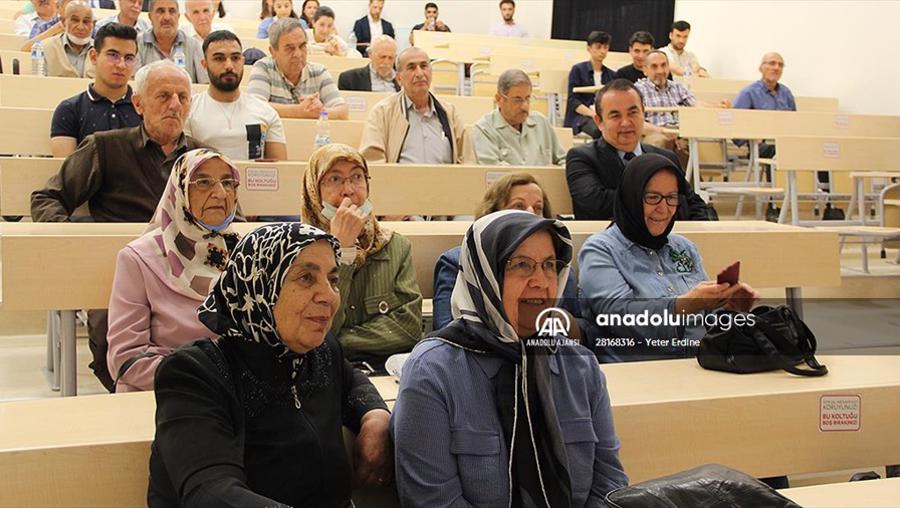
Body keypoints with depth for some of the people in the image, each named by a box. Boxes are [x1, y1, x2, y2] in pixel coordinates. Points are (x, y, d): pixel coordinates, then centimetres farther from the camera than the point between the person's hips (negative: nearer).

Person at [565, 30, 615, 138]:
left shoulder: (612, 75, 21)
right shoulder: (578, 70, 8)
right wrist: (592, 114, -17)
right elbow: (573, 101, -1)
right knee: (599, 128, -39)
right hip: (580, 116, -3)